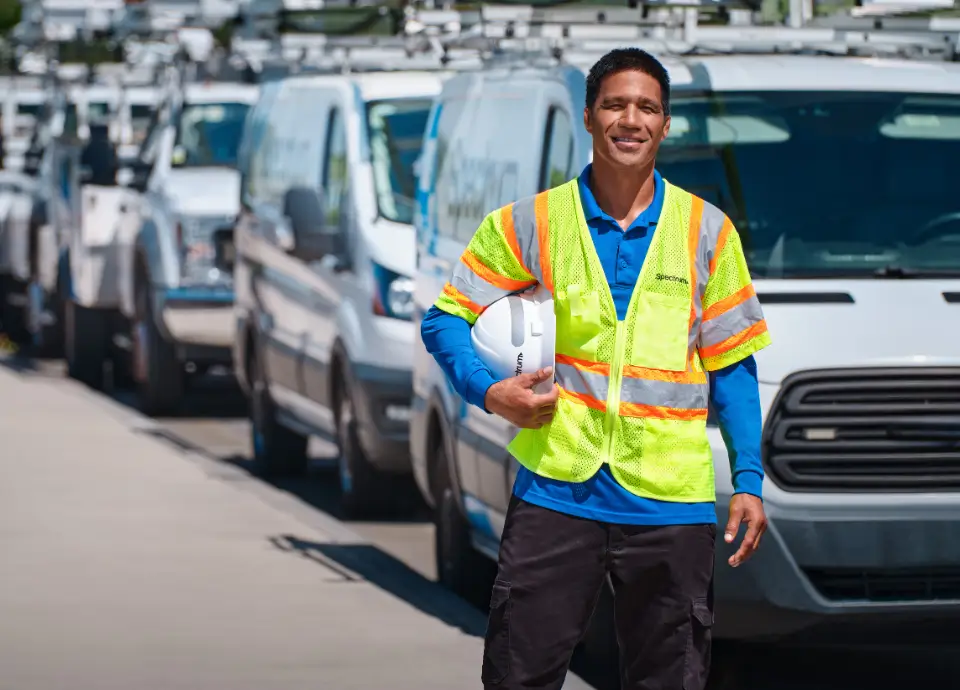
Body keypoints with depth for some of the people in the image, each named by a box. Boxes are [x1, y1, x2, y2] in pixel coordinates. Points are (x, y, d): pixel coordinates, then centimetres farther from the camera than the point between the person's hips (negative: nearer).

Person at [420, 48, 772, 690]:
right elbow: (445, 318, 8)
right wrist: (488, 391, -11)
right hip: (557, 489, -1)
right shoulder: (531, 223, 4)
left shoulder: (708, 231, 6)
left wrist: (748, 481, 1)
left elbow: (731, 364, 8)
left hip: (671, 499, 1)